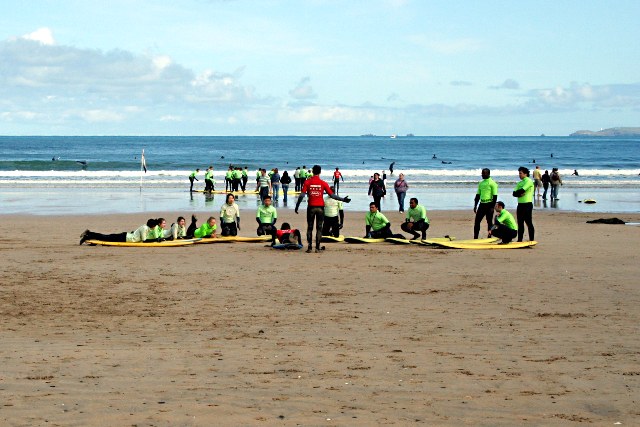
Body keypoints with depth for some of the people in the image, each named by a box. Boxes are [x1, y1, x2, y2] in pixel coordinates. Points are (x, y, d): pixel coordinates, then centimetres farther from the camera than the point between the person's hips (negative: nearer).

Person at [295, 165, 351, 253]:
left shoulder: (307, 182, -2)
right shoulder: (323, 183, -2)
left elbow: (301, 195, -6)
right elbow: (331, 195, -2)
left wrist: (297, 206, 1)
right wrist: (343, 199, 6)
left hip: (311, 207, 0)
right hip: (320, 207, 0)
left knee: (310, 228, 7)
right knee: (319, 228, 5)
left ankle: (309, 247, 2)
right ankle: (317, 248, 1)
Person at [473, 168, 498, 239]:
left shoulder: (492, 183, -8)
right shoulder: (481, 183, 13)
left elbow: (495, 196, -11)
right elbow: (478, 195, 17)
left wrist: (492, 207, -16)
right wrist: (475, 206, 12)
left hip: (489, 204, -7)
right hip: (482, 204, 7)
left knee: (489, 222, 1)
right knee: (477, 221, 3)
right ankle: (475, 238, 7)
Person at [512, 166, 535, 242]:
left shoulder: (529, 181, -7)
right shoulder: (519, 183, 17)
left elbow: (522, 190, -19)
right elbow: (514, 193, 7)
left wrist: (517, 192, 0)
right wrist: (520, 194, -13)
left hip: (527, 204, -8)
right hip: (520, 204, 8)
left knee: (529, 223, -5)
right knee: (520, 223, 10)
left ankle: (532, 240, -3)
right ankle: (519, 240, 14)